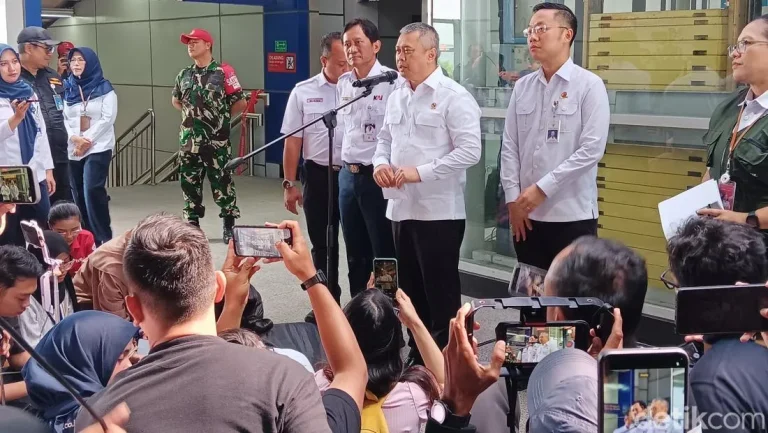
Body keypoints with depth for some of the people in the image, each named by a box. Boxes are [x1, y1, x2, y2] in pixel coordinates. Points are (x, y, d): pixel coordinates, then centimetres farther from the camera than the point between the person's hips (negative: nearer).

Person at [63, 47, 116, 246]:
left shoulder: (104, 88, 1)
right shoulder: (67, 89, 12)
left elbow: (108, 118, -7)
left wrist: (87, 140, -13)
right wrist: (74, 138, -12)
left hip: (98, 148, -5)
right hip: (73, 150, 5)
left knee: (92, 190, -18)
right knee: (80, 195, 5)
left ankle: (104, 238, -13)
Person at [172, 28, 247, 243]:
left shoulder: (223, 72, -7)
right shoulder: (184, 75, 10)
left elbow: (241, 102, -3)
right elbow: (176, 100, 27)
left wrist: (222, 117, 5)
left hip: (216, 140, -5)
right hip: (189, 140, 5)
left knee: (222, 183, -1)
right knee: (189, 183, 8)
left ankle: (229, 226, 10)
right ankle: (192, 225, 18)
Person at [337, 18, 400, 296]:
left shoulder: (392, 82, -13)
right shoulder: (343, 83, 9)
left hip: (378, 176, -7)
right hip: (347, 175, 7)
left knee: (383, 253, 2)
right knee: (355, 252, 16)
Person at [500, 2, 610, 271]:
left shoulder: (589, 85, -5)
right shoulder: (522, 87, 8)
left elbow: (592, 149, -13)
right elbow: (509, 146, 8)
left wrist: (542, 189, -14)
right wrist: (513, 199, -1)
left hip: (572, 216, -4)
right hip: (526, 215, 5)